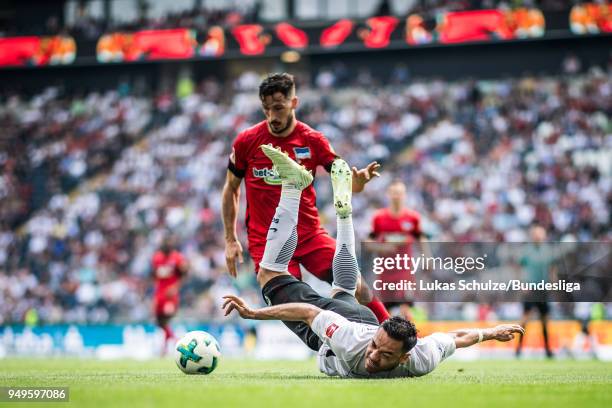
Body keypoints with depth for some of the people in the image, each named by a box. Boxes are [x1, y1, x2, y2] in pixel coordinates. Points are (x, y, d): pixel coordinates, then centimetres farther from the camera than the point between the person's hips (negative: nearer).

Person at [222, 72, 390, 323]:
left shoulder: (313, 140, -1)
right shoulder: (246, 141, -3)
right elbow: (231, 189, 10)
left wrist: (359, 180, -26)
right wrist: (230, 240, 6)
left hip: (310, 235, 1)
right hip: (265, 242, -1)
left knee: (356, 285, -12)